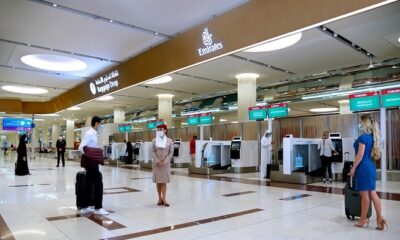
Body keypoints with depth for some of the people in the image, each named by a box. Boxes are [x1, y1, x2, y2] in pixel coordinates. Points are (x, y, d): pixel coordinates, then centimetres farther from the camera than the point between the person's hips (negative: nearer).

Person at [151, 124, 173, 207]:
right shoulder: (154, 140, 3)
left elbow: (171, 152, -2)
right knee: (158, 182, 6)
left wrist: (165, 161, -13)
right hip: (156, 164, 1)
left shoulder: (169, 140, 1)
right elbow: (153, 151, -2)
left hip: (166, 164, -1)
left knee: (164, 181, 0)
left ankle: (164, 198, 4)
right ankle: (160, 198, 15)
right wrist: (157, 161, -13)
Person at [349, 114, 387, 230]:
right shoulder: (372, 137, 10)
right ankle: (379, 219, 10)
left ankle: (363, 220, 13)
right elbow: (370, 154, 15)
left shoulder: (363, 137, -15)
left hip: (363, 168, -8)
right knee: (373, 194, 10)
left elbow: (360, 155, -17)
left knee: (365, 195, 2)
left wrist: (353, 168, -11)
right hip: (371, 167, 8)